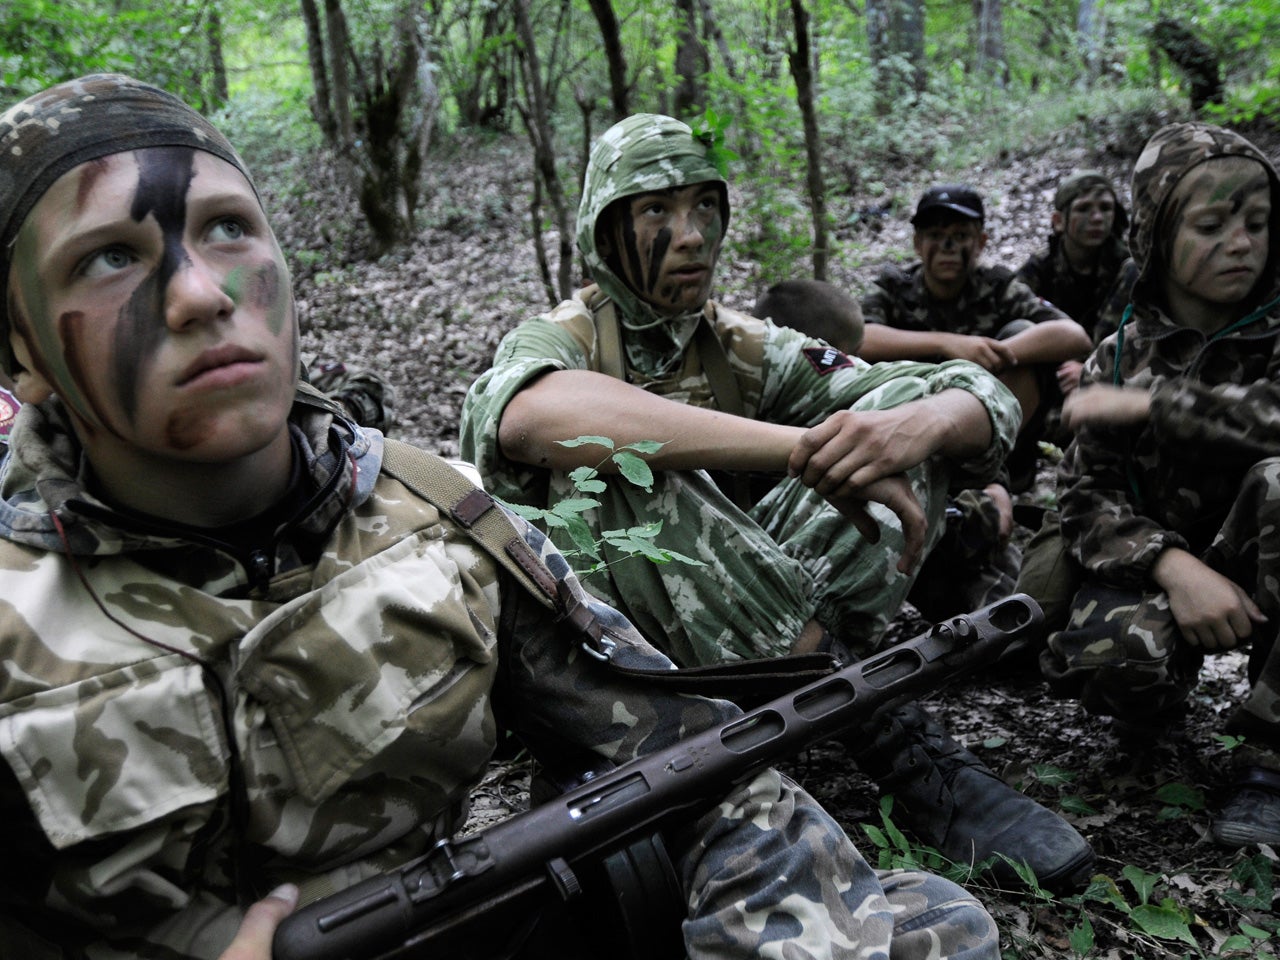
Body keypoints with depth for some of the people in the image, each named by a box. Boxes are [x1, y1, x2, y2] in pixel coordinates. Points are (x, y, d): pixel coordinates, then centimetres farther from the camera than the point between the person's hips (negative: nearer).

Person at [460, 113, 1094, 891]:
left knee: (915, 400, -6)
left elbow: (985, 399, -3)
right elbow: (530, 413, -36)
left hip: (740, 638, 4)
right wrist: (807, 448, -41)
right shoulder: (562, 338, -7)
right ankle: (898, 743, -26)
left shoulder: (744, 347, 6)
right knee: (615, 467, -35)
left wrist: (918, 424, -29)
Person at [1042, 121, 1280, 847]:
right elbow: (1088, 498, -6)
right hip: (1165, 572, 0)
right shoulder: (1121, 357, 3)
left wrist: (1150, 404, -25)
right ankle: (1164, 700, 7)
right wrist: (1171, 566, -25)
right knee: (1100, 652, -34)